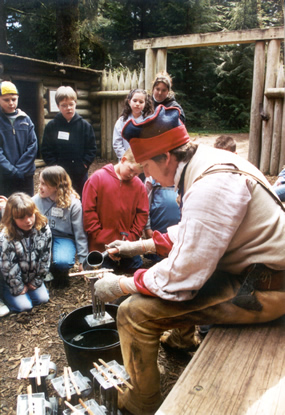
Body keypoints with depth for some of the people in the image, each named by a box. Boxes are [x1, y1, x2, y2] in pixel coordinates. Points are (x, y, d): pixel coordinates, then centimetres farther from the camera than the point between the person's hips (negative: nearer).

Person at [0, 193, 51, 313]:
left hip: (33, 277, 4)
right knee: (24, 306, -6)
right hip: (14, 280, -4)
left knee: (43, 298, 1)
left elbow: (45, 256, -8)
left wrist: (37, 280, -3)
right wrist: (18, 288, -11)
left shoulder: (43, 229, -18)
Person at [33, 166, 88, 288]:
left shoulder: (73, 203, -13)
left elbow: (79, 233, -6)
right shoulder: (37, 199, -4)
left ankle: (60, 273, 7)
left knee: (62, 262, -33)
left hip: (64, 238, -3)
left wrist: (83, 259, -3)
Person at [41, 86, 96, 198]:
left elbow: (91, 149, 2)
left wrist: (84, 164, -8)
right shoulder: (51, 126, -1)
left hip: (81, 174, 1)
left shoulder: (85, 126, 1)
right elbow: (46, 151, 0)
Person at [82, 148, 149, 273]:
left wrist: (132, 236, -6)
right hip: (101, 245, -2)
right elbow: (88, 210, -6)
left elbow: (142, 213, 2)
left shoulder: (138, 185, -1)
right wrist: (98, 235, -8)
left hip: (128, 246, 2)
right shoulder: (97, 178, -5)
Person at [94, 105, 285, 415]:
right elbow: (189, 231, 16)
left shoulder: (211, 185, -28)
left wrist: (119, 286, -13)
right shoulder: (206, 160, 3)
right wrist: (139, 246, 13)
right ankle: (182, 335, 42)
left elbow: (182, 277, -27)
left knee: (134, 312, -17)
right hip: (248, 265, 10)